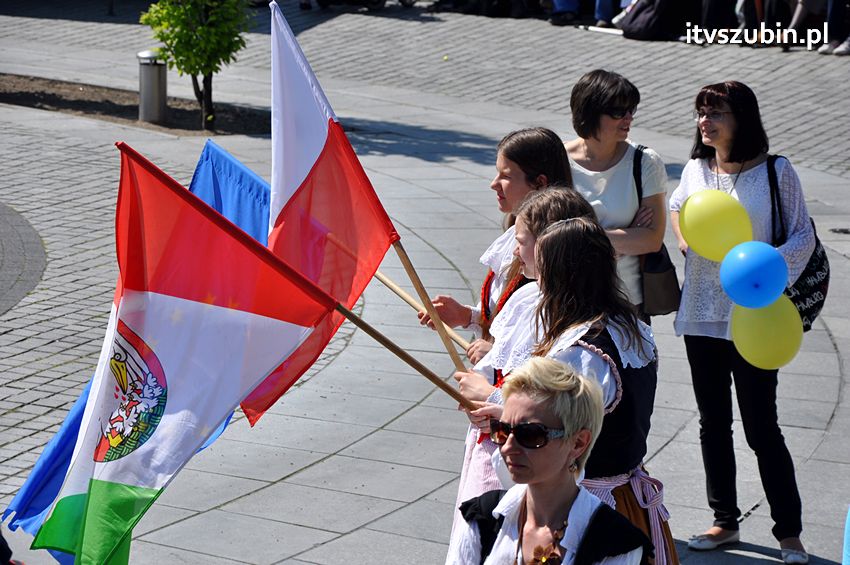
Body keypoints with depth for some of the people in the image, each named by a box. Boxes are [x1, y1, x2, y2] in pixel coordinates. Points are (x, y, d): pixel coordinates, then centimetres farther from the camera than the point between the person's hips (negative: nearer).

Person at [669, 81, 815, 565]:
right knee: (713, 422, 13)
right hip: (701, 315, 5)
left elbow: (804, 234, -5)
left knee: (761, 427, -2)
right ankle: (725, 520, 27)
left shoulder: (777, 172, -8)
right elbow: (676, 207, 26)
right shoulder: (695, 170, 5)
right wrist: (682, 236, 6)